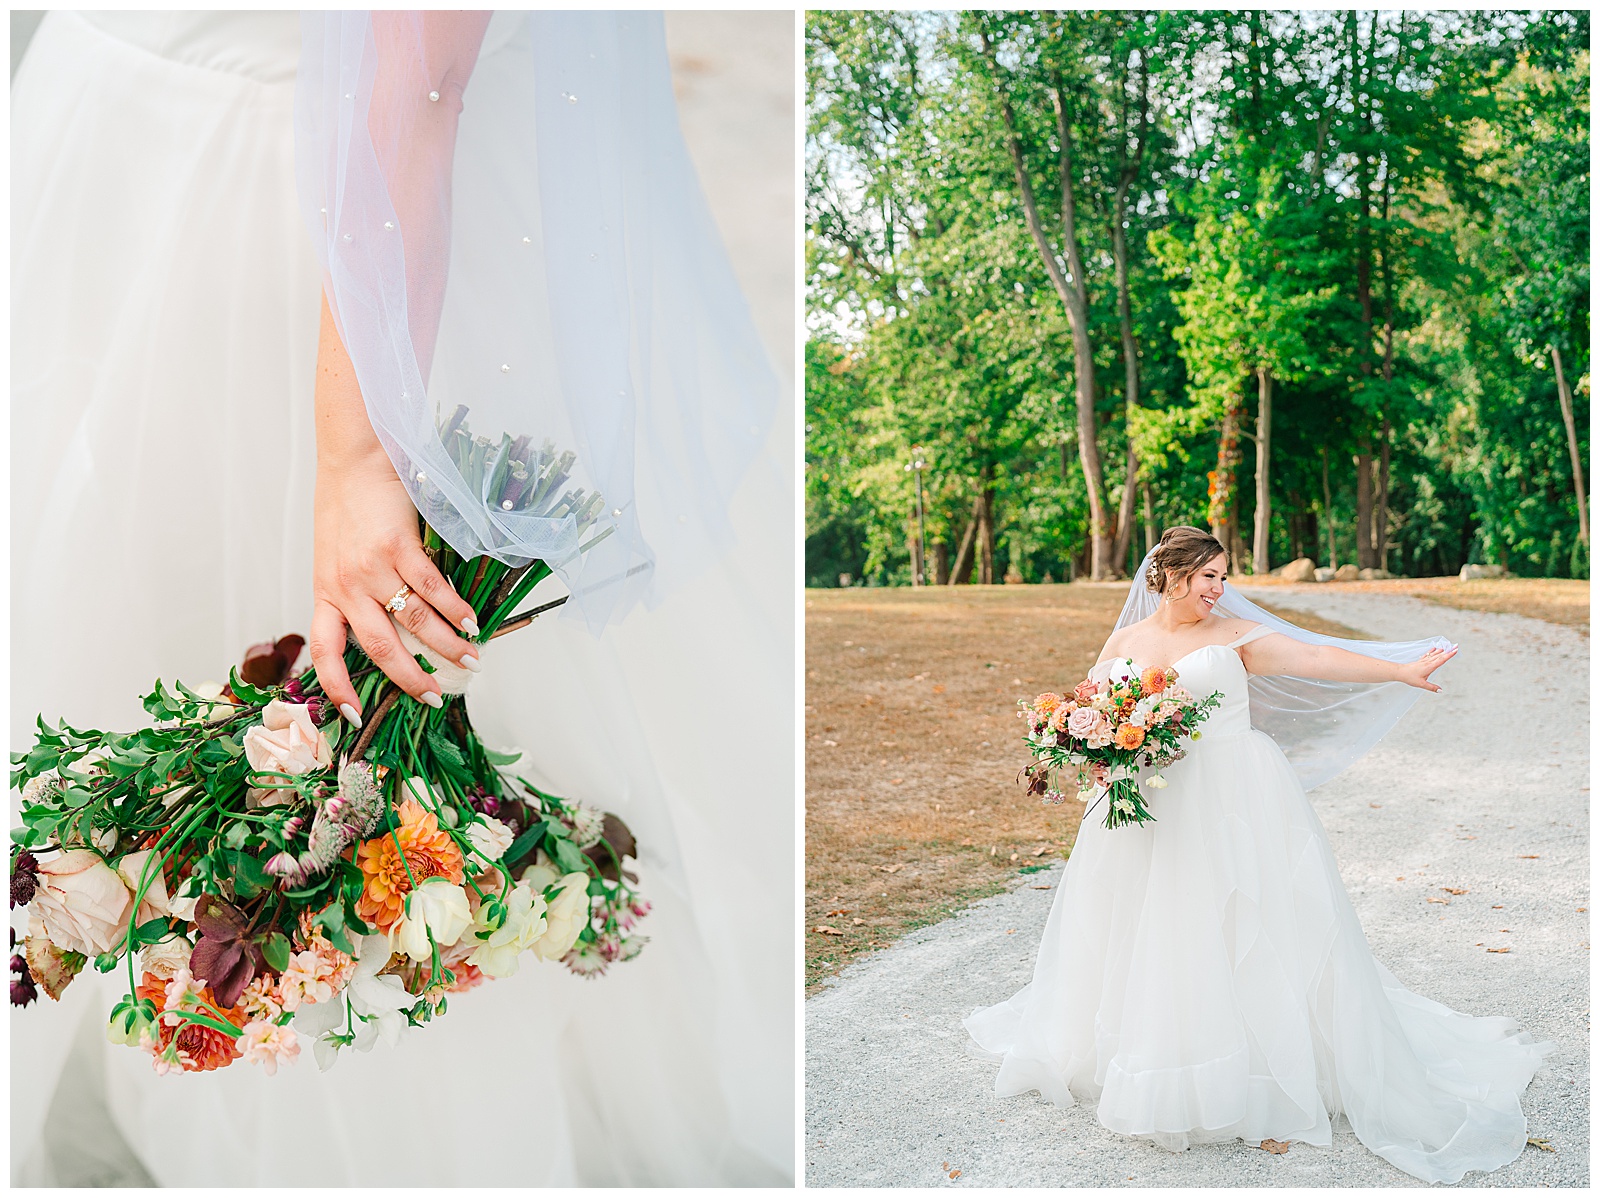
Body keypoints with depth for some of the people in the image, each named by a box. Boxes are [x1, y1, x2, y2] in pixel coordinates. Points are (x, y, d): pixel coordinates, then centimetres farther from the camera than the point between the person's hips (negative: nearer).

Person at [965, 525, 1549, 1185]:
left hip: (1235, 802, -2)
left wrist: (1402, 671, -12)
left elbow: (1318, 658, -4)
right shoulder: (1124, 642, 9)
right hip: (1151, 805, 2)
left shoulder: (1235, 634, 3)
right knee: (1147, 930, 4)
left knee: (1243, 927, -4)